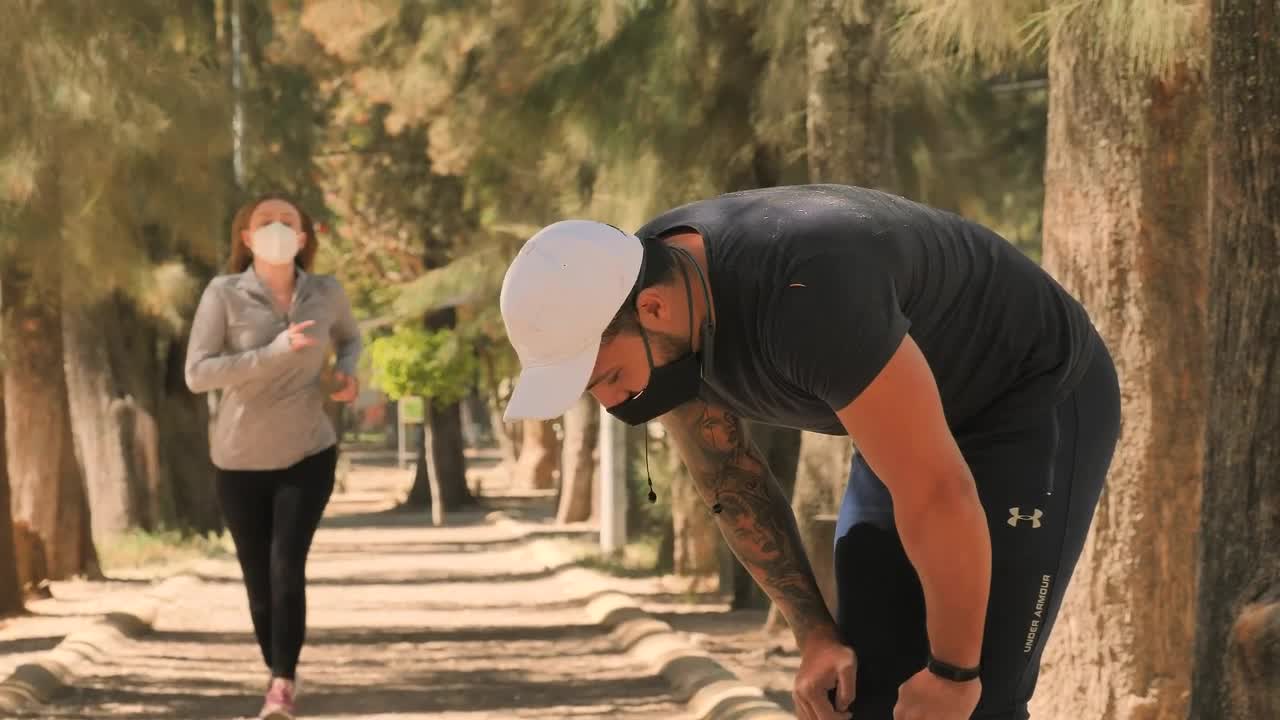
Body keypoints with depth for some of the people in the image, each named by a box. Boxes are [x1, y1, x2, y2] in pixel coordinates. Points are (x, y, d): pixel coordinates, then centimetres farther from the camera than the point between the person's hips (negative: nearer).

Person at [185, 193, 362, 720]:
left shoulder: (325, 293, -4)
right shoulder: (224, 294, -13)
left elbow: (350, 337, 18)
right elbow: (197, 374, -21)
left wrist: (347, 372, -5)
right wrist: (277, 351, -28)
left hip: (308, 455, 0)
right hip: (242, 461, 0)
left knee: (287, 565, -18)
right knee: (259, 579, 6)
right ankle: (281, 675, 30)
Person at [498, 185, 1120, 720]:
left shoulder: (807, 299, -41)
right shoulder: (636, 292, -14)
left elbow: (938, 495, -35)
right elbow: (728, 480, 1)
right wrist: (814, 635, -2)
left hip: (1038, 407, -8)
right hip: (925, 417, 8)